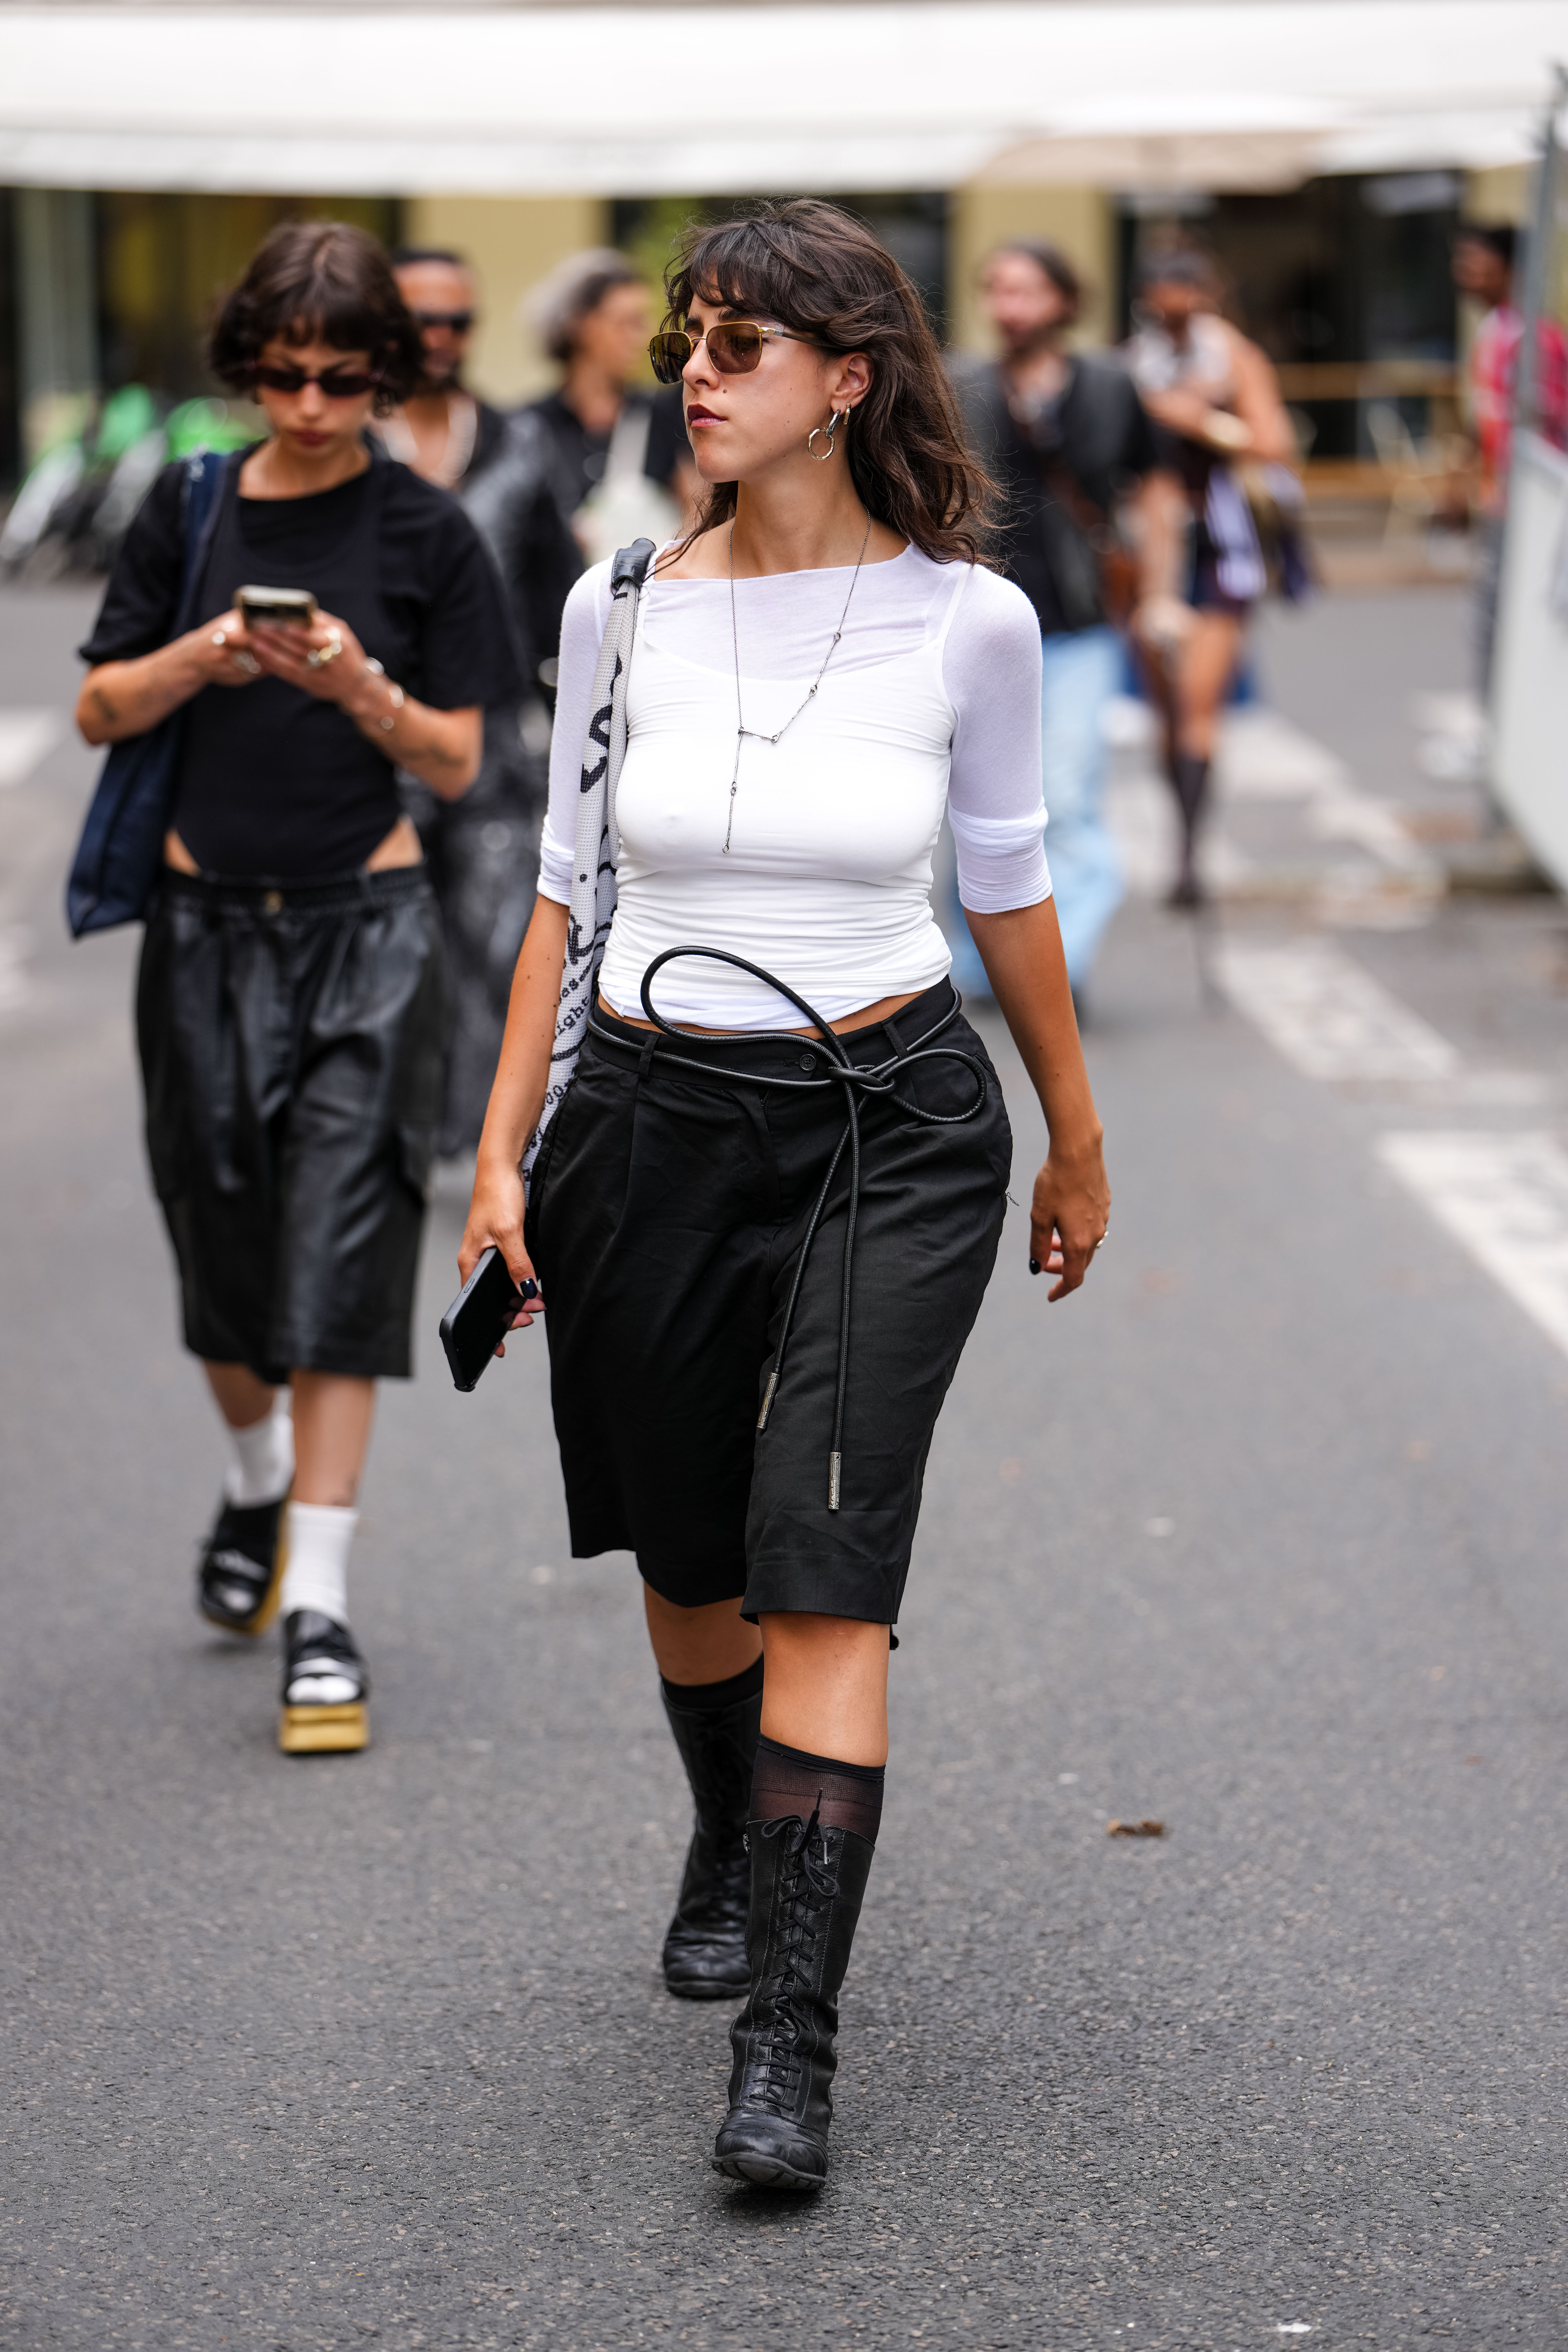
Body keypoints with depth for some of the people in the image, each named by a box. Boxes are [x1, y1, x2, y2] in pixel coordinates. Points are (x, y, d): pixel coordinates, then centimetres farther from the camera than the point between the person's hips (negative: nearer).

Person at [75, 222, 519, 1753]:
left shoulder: (423, 536, -2)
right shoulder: (191, 509, 4)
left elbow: (455, 764, -2)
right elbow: (99, 711, 5)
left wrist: (357, 682, -20)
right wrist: (200, 660, -14)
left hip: (362, 933, -2)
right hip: (206, 926, 3)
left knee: (341, 1248, -7)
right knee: (222, 1243, 11)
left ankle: (318, 1601, -5)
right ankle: (258, 1474, 41)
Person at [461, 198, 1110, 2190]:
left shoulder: (965, 617, -5)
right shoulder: (622, 609, -1)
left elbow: (1009, 886, 7)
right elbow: (568, 889, 7)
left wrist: (1077, 1142, 15)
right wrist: (503, 1148, 3)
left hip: (891, 1125, -3)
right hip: (656, 1114, 3)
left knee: (825, 1567, -13)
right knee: (685, 1556, 15)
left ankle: (788, 2039, -12)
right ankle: (731, 1843, 46)